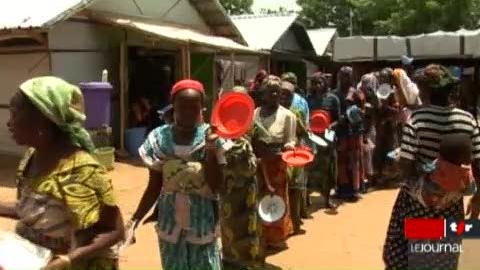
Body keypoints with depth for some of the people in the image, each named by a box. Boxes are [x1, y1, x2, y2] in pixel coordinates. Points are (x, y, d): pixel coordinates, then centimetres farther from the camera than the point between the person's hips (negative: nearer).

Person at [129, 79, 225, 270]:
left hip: (203, 220, -1)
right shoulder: (159, 139, -6)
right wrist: (135, 219, -10)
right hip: (170, 221, 2)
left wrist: (210, 149, -23)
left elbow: (217, 187, -14)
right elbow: (154, 188, -1)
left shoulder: (210, 136, -10)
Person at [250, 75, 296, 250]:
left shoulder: (287, 115, -3)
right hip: (258, 162, 3)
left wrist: (289, 146, -25)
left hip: (277, 163, -2)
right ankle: (261, 235, 23)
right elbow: (249, 137, 6)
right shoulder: (255, 113, 5)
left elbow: (290, 141, -4)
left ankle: (277, 236, 20)